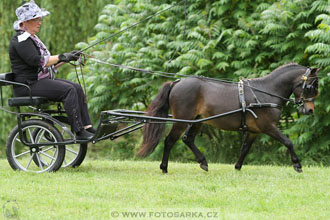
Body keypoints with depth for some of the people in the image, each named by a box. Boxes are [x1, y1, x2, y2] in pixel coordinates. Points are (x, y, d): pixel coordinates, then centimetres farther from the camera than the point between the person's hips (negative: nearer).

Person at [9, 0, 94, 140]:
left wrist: (66, 59, 7)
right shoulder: (20, 40, -12)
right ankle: (79, 132, -25)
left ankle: (87, 127, -7)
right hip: (28, 85, -10)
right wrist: (62, 58, -19)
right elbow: (37, 61, -24)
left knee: (77, 88, -3)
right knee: (69, 90, -23)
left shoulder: (32, 38, 21)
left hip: (42, 80, 10)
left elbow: (47, 65, 21)